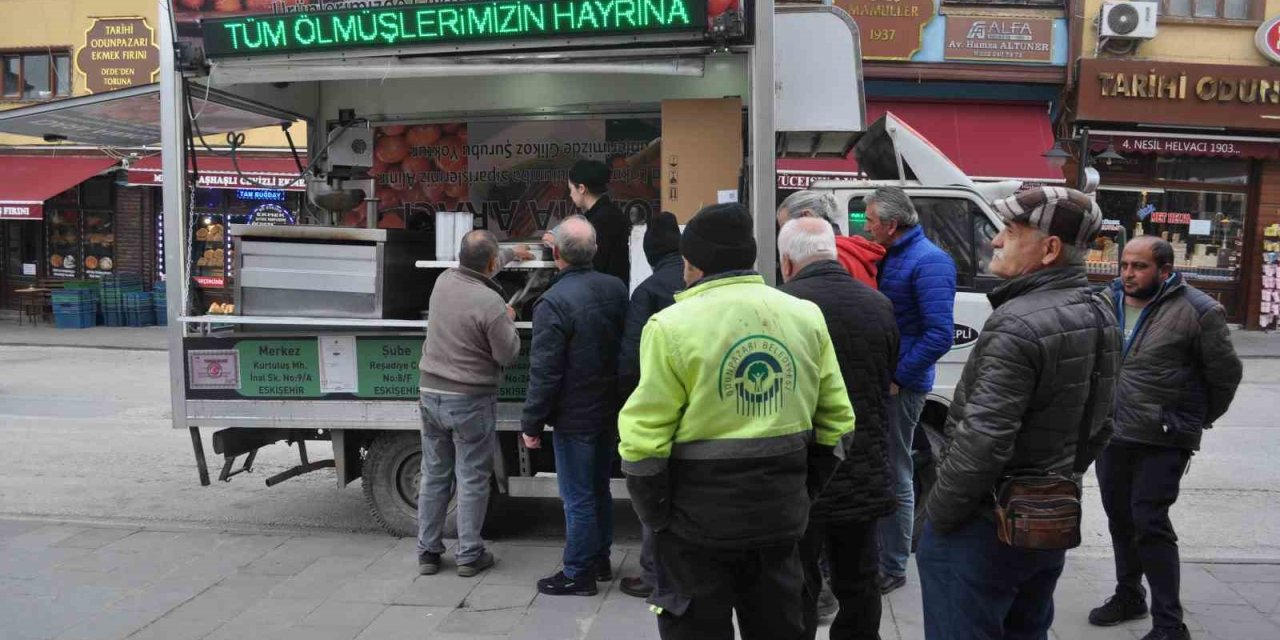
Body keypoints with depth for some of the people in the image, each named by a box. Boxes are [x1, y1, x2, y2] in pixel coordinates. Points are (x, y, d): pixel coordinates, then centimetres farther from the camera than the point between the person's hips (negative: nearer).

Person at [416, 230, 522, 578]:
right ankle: (469, 555, 13)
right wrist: (509, 320, 5)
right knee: (472, 480, 5)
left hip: (431, 392, 6)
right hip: (470, 401, -6)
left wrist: (512, 254, 35)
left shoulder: (443, 280, -1)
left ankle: (427, 551, 22)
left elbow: (473, 267, 22)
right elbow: (508, 355, -12)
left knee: (434, 475, 15)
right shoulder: (491, 303, -21)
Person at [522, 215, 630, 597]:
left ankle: (578, 575, 15)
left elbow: (544, 373, -19)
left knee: (578, 498, 4)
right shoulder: (616, 289, -1)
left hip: (574, 418, -7)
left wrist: (532, 423, -11)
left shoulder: (553, 303, -21)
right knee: (599, 488, 20)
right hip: (610, 411, 7)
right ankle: (600, 561, 33)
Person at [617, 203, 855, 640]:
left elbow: (644, 436, -17)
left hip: (699, 517, -5)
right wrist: (806, 489, 13)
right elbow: (836, 421, 5)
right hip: (779, 510, 5)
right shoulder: (806, 316, 2)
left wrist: (654, 514, -5)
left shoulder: (672, 325, -14)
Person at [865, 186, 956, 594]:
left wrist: (898, 376, -20)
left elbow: (941, 335, -23)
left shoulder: (928, 262, -16)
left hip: (900, 387, -9)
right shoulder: (891, 257, 12)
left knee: (895, 476, 2)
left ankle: (892, 568, 15)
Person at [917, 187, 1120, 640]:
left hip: (984, 528, -9)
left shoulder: (1018, 324, -24)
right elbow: (1099, 425, 15)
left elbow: (982, 440, -27)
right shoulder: (1099, 316, 6)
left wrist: (938, 514, -14)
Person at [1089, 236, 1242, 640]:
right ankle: (1128, 597, 33)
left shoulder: (1197, 311, -11)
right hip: (1111, 435, 6)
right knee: (1120, 519, 15)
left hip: (1163, 441, -6)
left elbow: (1225, 372, -2)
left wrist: (1198, 419, 8)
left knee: (1149, 524, -8)